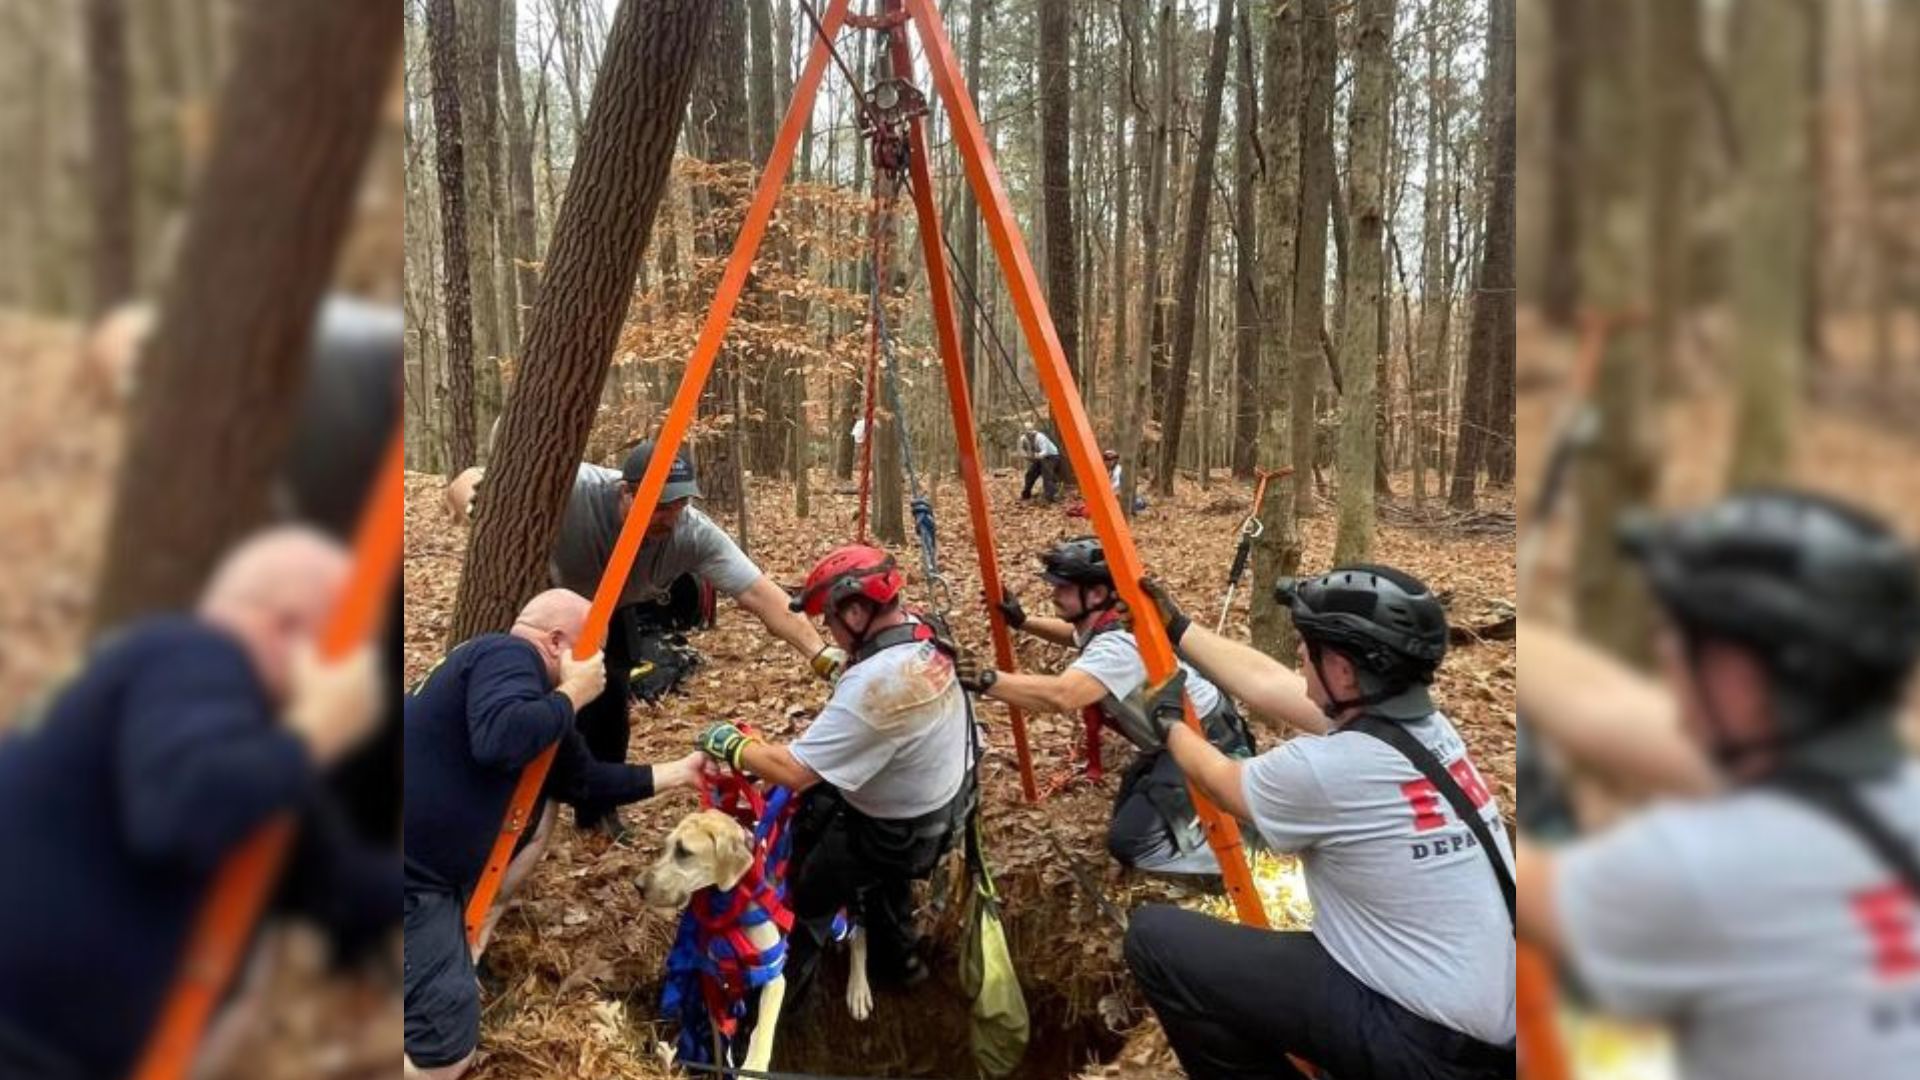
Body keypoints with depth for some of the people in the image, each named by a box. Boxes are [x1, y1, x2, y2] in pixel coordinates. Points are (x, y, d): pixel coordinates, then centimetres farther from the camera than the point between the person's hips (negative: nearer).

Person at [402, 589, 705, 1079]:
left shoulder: (529, 685, 13)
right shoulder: (509, 654, -15)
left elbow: (585, 778, 20)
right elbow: (499, 740, -36)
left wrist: (679, 772, 24)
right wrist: (572, 694, -20)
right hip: (409, 876, -10)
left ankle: (459, 951, 17)